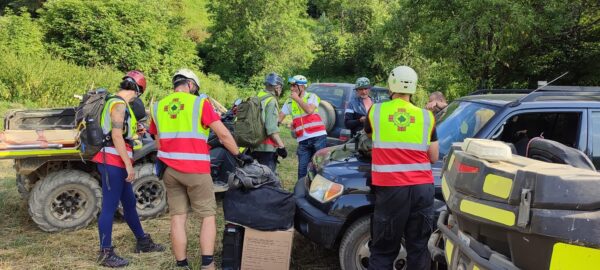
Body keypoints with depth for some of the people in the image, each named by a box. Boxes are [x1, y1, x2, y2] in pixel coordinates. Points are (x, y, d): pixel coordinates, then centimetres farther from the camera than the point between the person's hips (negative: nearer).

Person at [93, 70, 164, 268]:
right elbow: (116, 136, -21)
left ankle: (143, 242, 28)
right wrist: (129, 164, -21)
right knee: (109, 206, -5)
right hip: (113, 160, -10)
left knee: (129, 202, 17)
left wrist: (134, 132, 34)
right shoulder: (118, 104, -13)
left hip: (117, 162, 10)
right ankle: (105, 253, 3)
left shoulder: (119, 103, 18)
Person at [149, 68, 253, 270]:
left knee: (177, 218, 8)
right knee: (208, 215, 7)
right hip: (195, 170, -4)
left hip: (169, 170, 5)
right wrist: (239, 155, 5)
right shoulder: (199, 103, -2)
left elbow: (158, 142, 16)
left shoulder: (158, 107, 12)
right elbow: (223, 134, -5)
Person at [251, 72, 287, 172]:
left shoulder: (258, 98, 14)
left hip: (255, 146, 9)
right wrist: (281, 146, -20)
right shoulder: (271, 101, -12)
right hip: (267, 147, -9)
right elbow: (271, 128, -21)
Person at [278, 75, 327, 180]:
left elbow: (310, 110, -16)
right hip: (303, 140, 4)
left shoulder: (311, 96, 2)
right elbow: (279, 117, 14)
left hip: (318, 137, -3)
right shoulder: (289, 102, 14)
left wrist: (297, 99, -8)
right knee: (302, 169, 1)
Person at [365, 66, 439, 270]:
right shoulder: (426, 116, 7)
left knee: (383, 250, 7)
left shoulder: (376, 111, 5)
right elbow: (434, 158, 8)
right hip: (422, 188, 2)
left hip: (390, 188, -1)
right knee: (418, 247, 12)